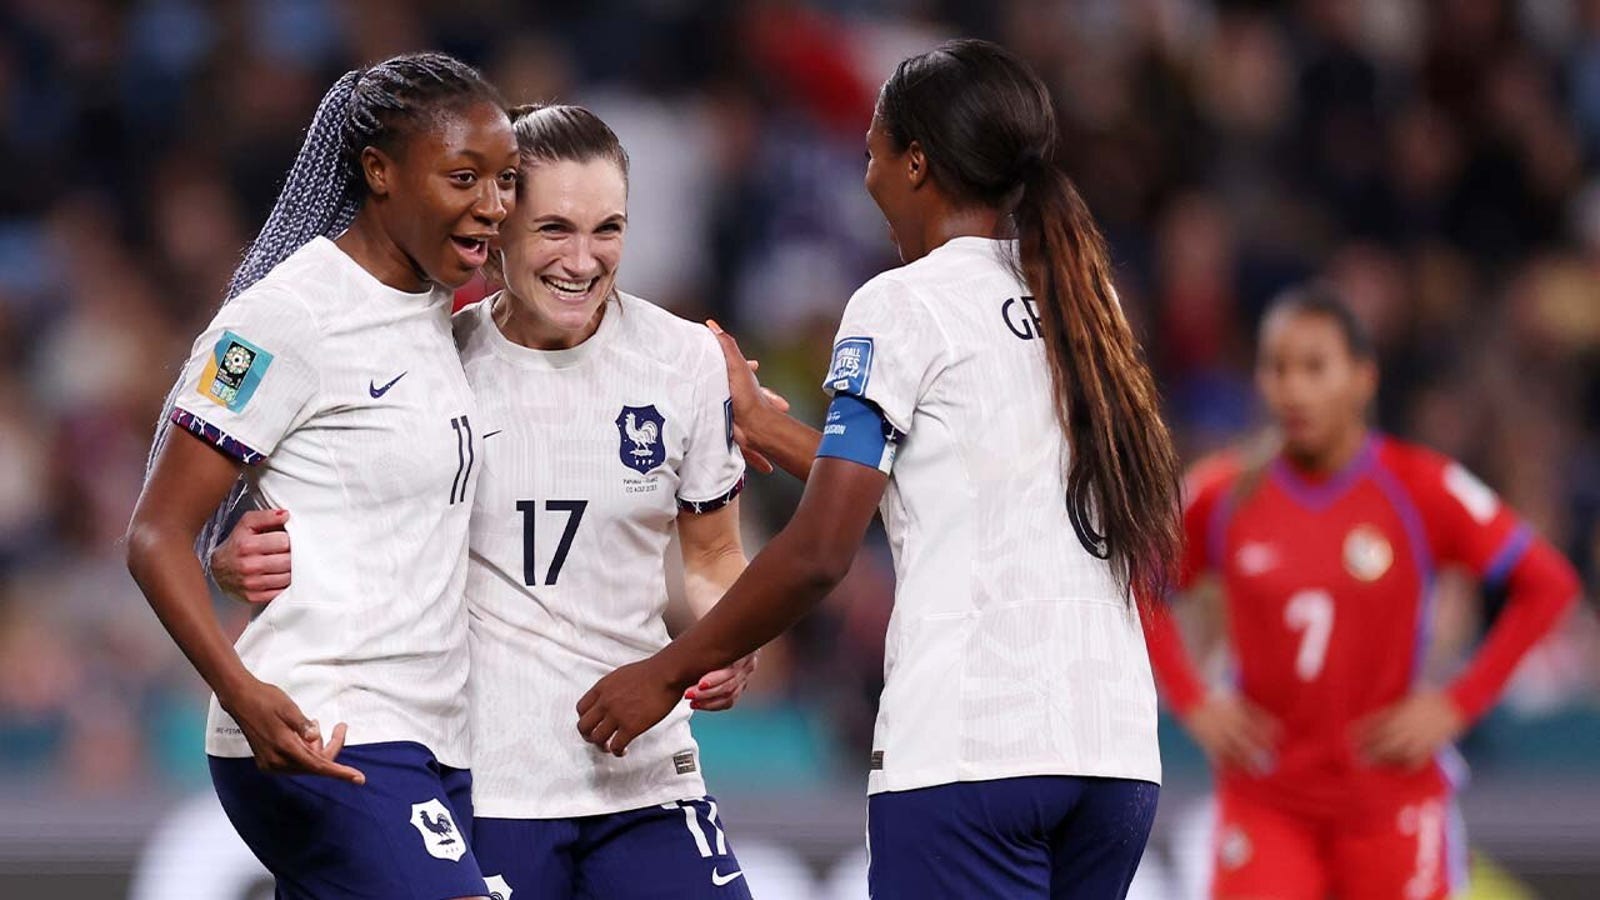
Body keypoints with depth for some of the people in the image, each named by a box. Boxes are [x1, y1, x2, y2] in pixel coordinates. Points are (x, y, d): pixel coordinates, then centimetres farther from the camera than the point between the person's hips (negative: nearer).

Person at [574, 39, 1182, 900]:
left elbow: (818, 553, -8)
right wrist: (758, 424, 32)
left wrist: (665, 673, 4)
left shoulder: (904, 306, -3)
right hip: (1115, 747, 7)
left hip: (968, 748, -7)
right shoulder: (1078, 300, 17)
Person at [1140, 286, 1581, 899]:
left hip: (1391, 803, -1)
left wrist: (1459, 704, -8)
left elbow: (1547, 584, -3)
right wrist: (1192, 704, 2)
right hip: (1264, 801, 1)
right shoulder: (1226, 498, 0)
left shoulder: (1421, 490, -6)